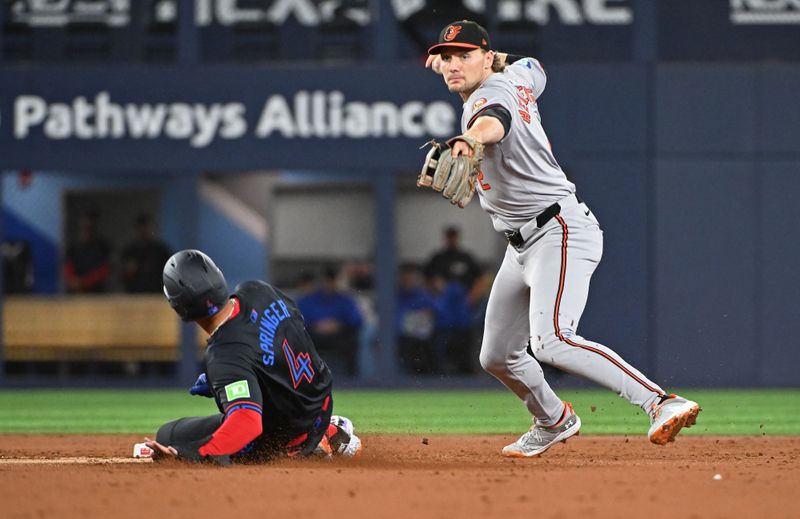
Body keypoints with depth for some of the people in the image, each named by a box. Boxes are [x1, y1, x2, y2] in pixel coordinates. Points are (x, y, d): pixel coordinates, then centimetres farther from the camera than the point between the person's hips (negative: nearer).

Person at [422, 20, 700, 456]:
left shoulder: (487, 96, -18)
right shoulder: (517, 74, 9)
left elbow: (493, 122, -45)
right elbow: (532, 67, 36)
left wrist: (469, 139, -68)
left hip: (561, 232, -11)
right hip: (522, 248, 11)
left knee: (552, 343, -32)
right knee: (497, 357, 19)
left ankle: (659, 403, -37)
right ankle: (553, 421, 45)